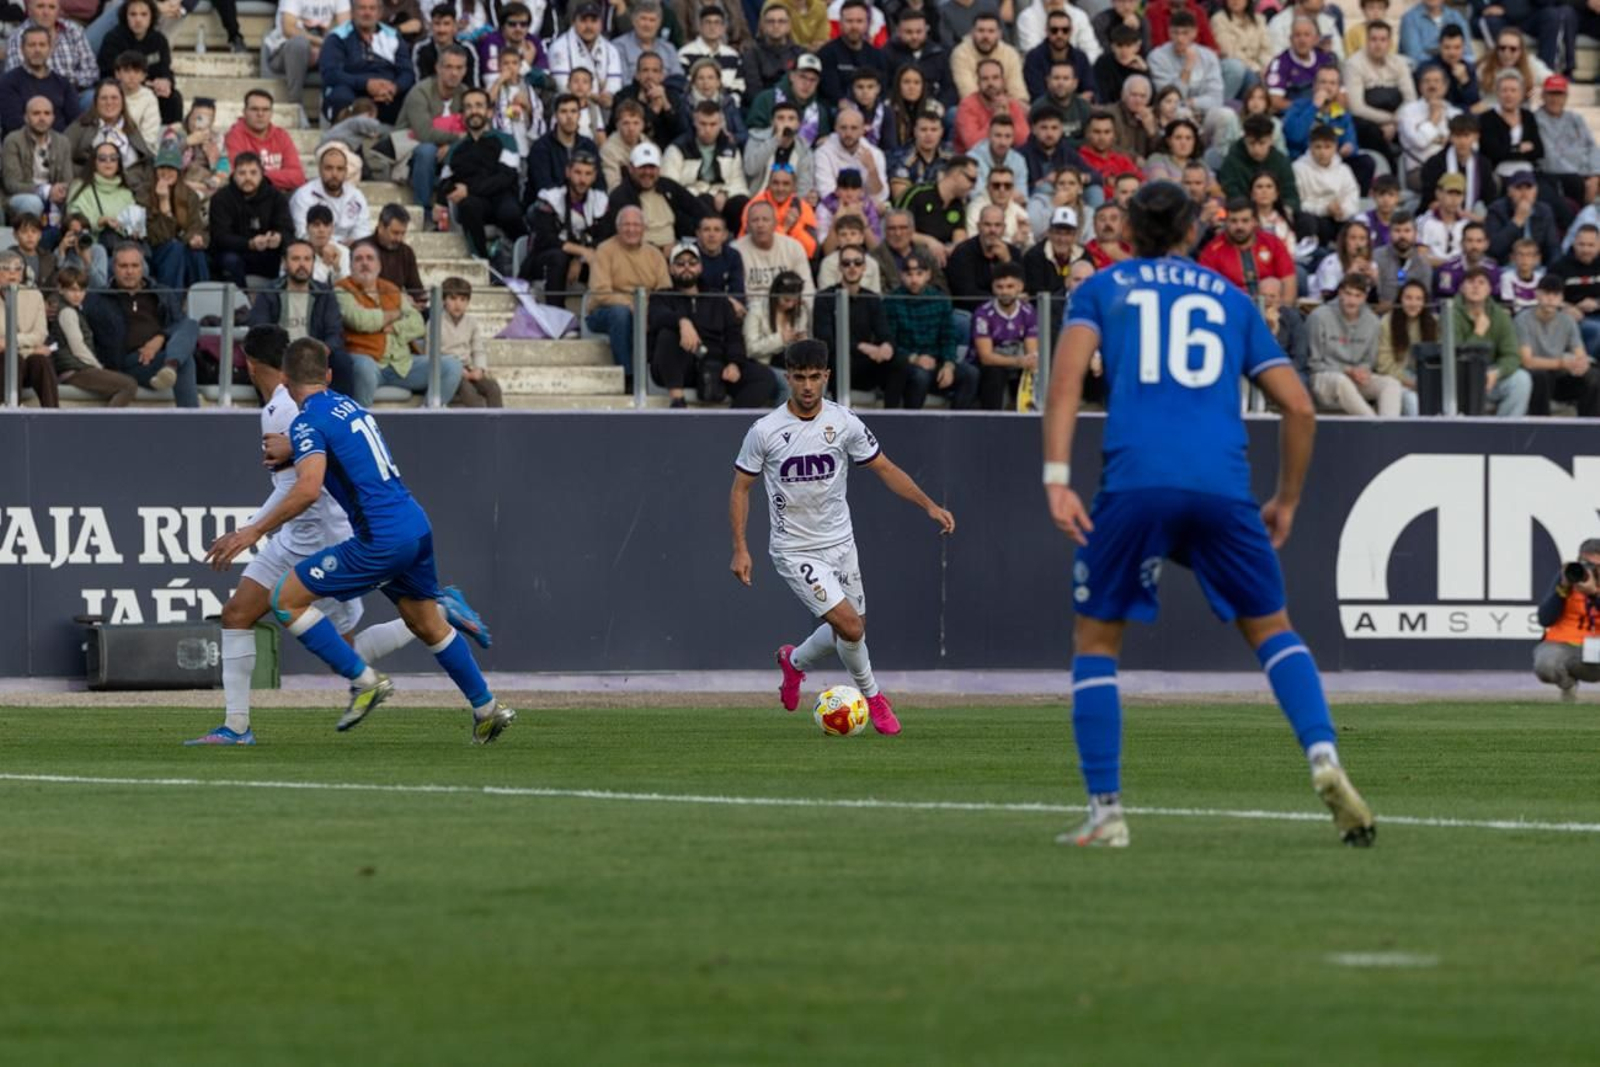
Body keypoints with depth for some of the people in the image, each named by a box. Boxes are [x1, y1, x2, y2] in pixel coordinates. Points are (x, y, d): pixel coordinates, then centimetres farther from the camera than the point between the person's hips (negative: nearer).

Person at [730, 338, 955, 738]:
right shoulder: (765, 432, -11)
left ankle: (795, 662, 41)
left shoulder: (844, 423, -5)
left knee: (847, 631, 9)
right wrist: (740, 549, -7)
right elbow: (741, 487, -1)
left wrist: (929, 506, -8)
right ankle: (872, 696, 9)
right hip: (795, 551, -4)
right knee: (850, 626, -17)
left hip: (840, 543, 4)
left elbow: (885, 469, 3)